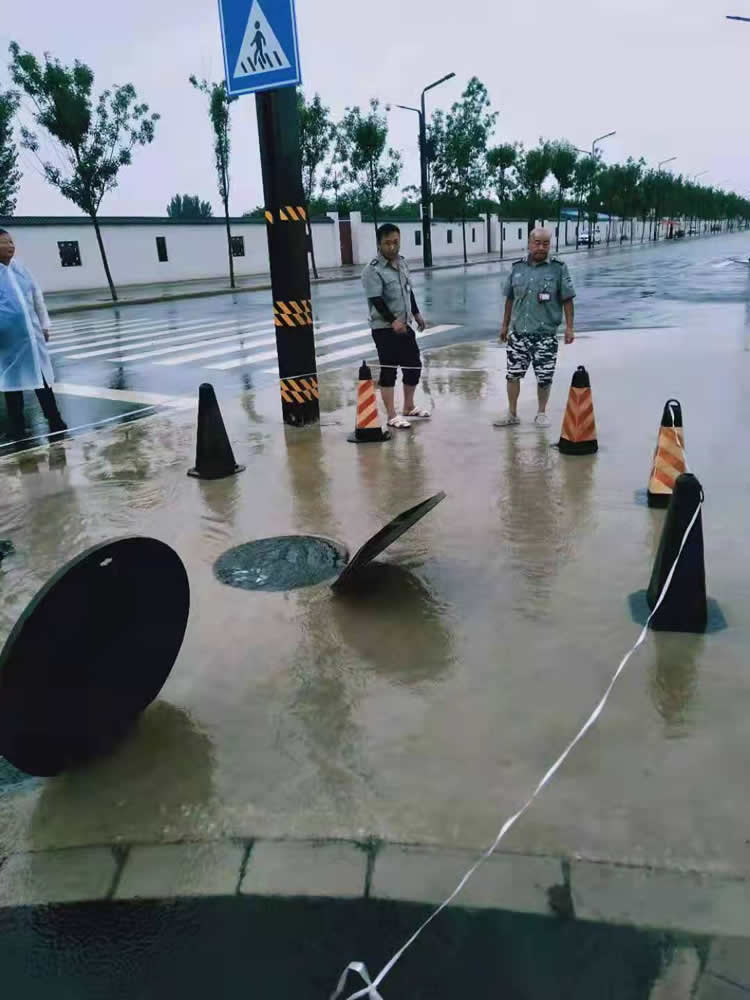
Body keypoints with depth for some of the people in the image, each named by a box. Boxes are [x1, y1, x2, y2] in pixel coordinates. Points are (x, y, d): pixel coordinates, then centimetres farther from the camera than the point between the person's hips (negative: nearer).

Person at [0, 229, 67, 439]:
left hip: (32, 335, 4)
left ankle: (55, 422, 21)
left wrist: (45, 324, 15)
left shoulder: (20, 269, 7)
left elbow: (37, 296, 14)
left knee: (42, 378, 11)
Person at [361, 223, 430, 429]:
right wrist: (393, 321, -30)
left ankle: (409, 407, 31)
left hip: (405, 326, 8)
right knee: (389, 370, -5)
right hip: (384, 328, -8)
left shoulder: (402, 263, 10)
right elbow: (376, 300, -22)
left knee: (414, 366, 14)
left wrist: (416, 314, 23)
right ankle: (392, 416, 1)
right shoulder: (373, 270, -15)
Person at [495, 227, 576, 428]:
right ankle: (512, 414, 20)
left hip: (545, 334, -2)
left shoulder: (558, 268, -2)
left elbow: (567, 299, -2)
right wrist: (505, 325, 15)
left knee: (544, 377, 4)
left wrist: (569, 327, -7)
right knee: (513, 373, 6)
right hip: (518, 332, 3)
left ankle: (541, 413, 22)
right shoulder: (517, 267, 6)